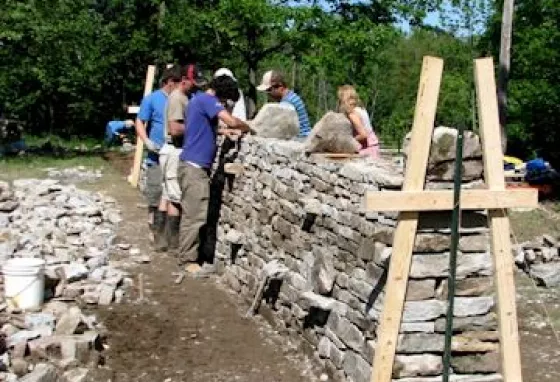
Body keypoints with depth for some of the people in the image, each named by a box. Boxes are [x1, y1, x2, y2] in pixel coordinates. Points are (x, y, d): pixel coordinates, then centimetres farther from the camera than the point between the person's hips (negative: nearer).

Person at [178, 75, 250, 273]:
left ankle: (189, 254, 19)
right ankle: (188, 260, -2)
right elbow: (232, 121, -22)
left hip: (195, 165, 10)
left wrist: (223, 131, 16)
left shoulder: (199, 100, 17)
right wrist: (248, 128, -4)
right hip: (194, 166, -10)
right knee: (195, 215, -7)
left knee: (193, 214, 13)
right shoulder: (207, 100, -13)